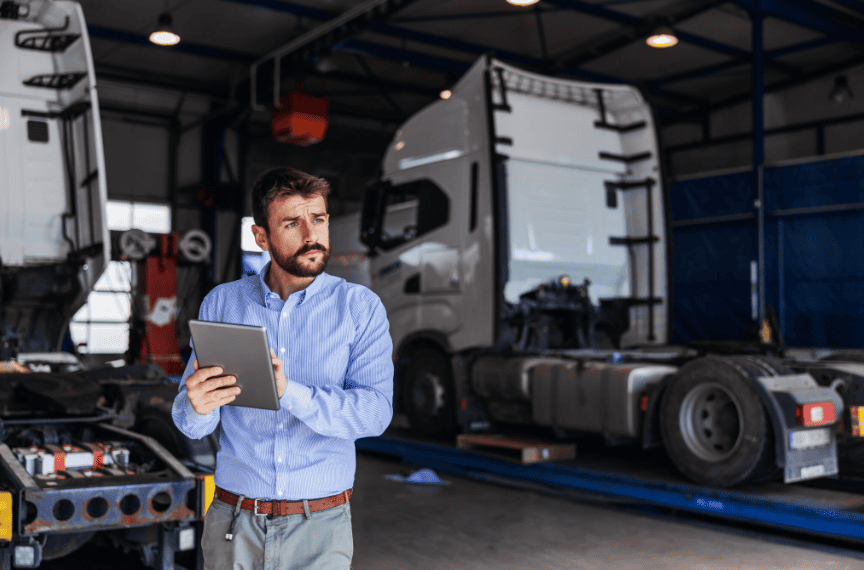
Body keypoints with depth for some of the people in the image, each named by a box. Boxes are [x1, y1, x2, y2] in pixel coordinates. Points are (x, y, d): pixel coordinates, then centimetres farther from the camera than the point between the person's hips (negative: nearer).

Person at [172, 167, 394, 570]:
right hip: (235, 522, 2)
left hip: (320, 526, -1)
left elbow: (375, 411, -15)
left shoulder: (360, 307, -4)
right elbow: (191, 425, -1)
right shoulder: (221, 303, 2)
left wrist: (289, 393, -30)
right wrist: (198, 405, -25)